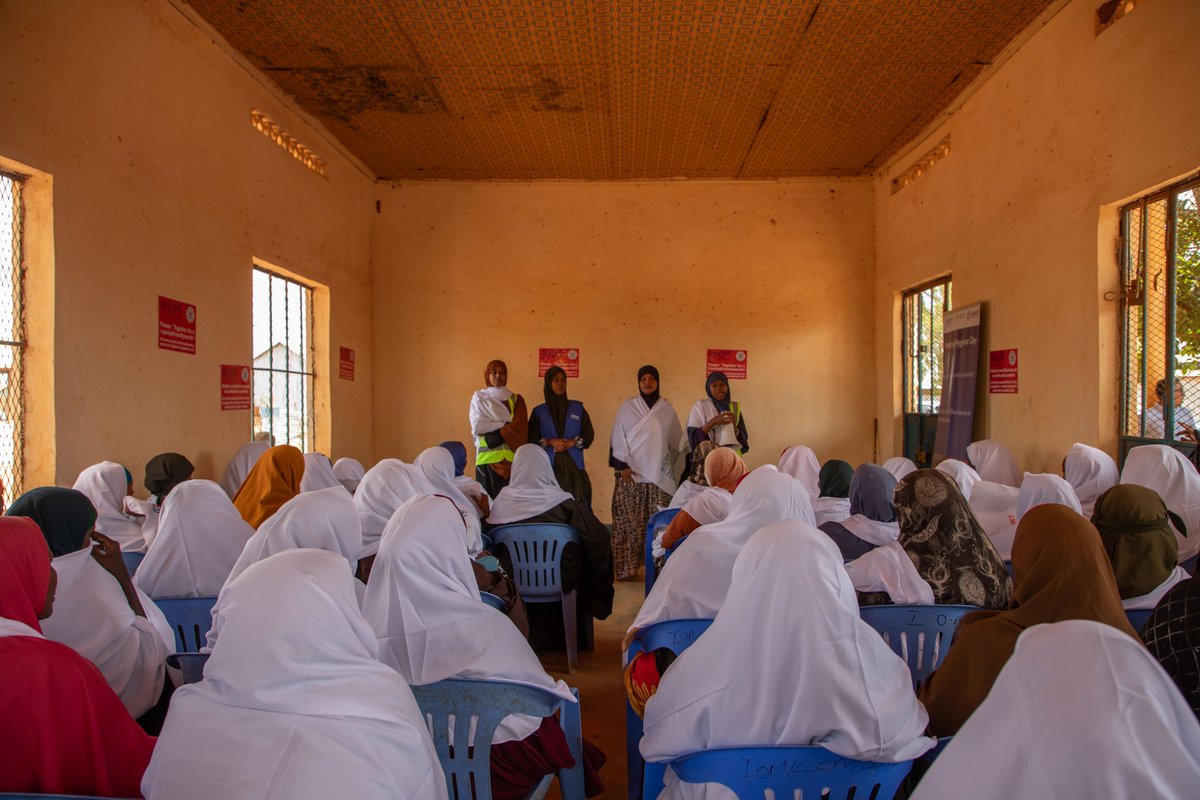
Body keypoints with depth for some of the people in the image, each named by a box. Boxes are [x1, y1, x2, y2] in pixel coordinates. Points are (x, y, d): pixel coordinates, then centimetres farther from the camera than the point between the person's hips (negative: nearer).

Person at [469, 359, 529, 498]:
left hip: (511, 459, 1)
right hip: (488, 458, -1)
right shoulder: (478, 398, 9)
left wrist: (494, 436, -13)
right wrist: (505, 423, -6)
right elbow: (477, 427, -4)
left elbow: (520, 427, -3)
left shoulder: (516, 399, 11)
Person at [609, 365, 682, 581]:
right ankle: (627, 567, 2)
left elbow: (676, 439, 16)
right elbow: (618, 439, 2)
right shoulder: (628, 407, 4)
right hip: (632, 472, -1)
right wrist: (623, 466, -6)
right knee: (630, 520, -4)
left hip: (659, 474, 2)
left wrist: (671, 466, 11)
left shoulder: (666, 408, 9)